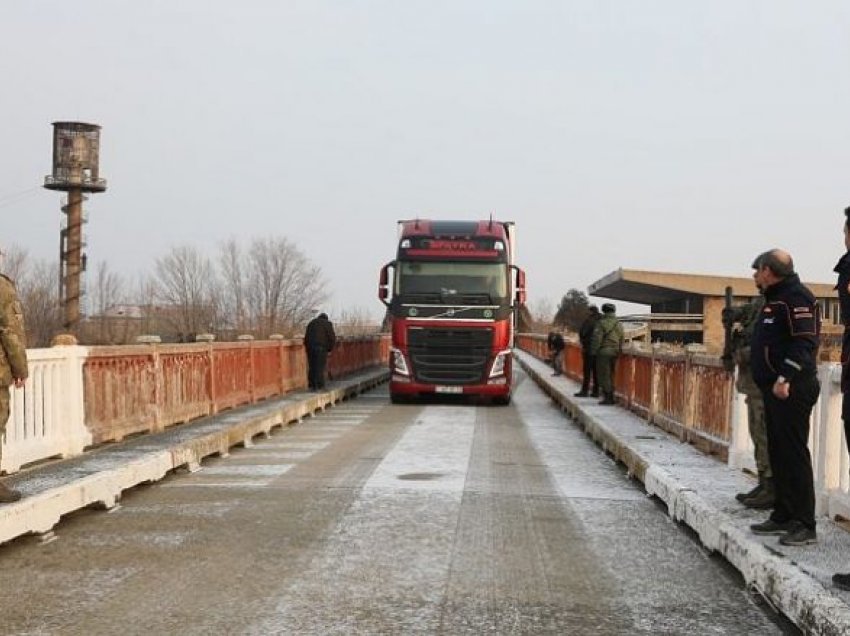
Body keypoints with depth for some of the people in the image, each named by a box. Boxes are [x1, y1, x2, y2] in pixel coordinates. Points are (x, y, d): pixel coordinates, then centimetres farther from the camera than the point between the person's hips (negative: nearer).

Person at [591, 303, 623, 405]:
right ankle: (610, 396, 16)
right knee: (610, 375, 14)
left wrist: (593, 351, -5)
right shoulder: (619, 325, 11)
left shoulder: (602, 323, -11)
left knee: (603, 375, -3)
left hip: (604, 352, -7)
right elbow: (621, 340, 15)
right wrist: (619, 351, 22)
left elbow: (597, 339, -13)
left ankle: (607, 397, -7)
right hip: (615, 352, 7)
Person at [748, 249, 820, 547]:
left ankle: (805, 526, -6)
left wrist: (786, 378, -28)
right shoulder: (774, 299, 20)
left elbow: (805, 342, -21)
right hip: (774, 388, 10)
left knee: (794, 454, -9)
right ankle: (783, 516, 21)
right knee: (778, 453, 13)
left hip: (791, 389, -10)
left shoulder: (796, 296, -12)